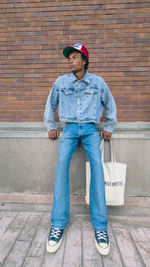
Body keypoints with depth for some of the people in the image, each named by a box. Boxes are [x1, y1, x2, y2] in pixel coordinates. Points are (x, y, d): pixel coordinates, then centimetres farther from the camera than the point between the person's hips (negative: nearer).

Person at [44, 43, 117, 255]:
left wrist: (109, 128, 13)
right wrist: (51, 126, 17)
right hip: (70, 129, 1)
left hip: (90, 130, 0)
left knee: (97, 164, -23)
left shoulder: (98, 81, 6)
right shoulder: (61, 81, 8)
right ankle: (58, 224, -15)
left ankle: (100, 226, -14)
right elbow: (51, 104, 20)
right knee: (62, 162, -24)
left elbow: (110, 105, 17)